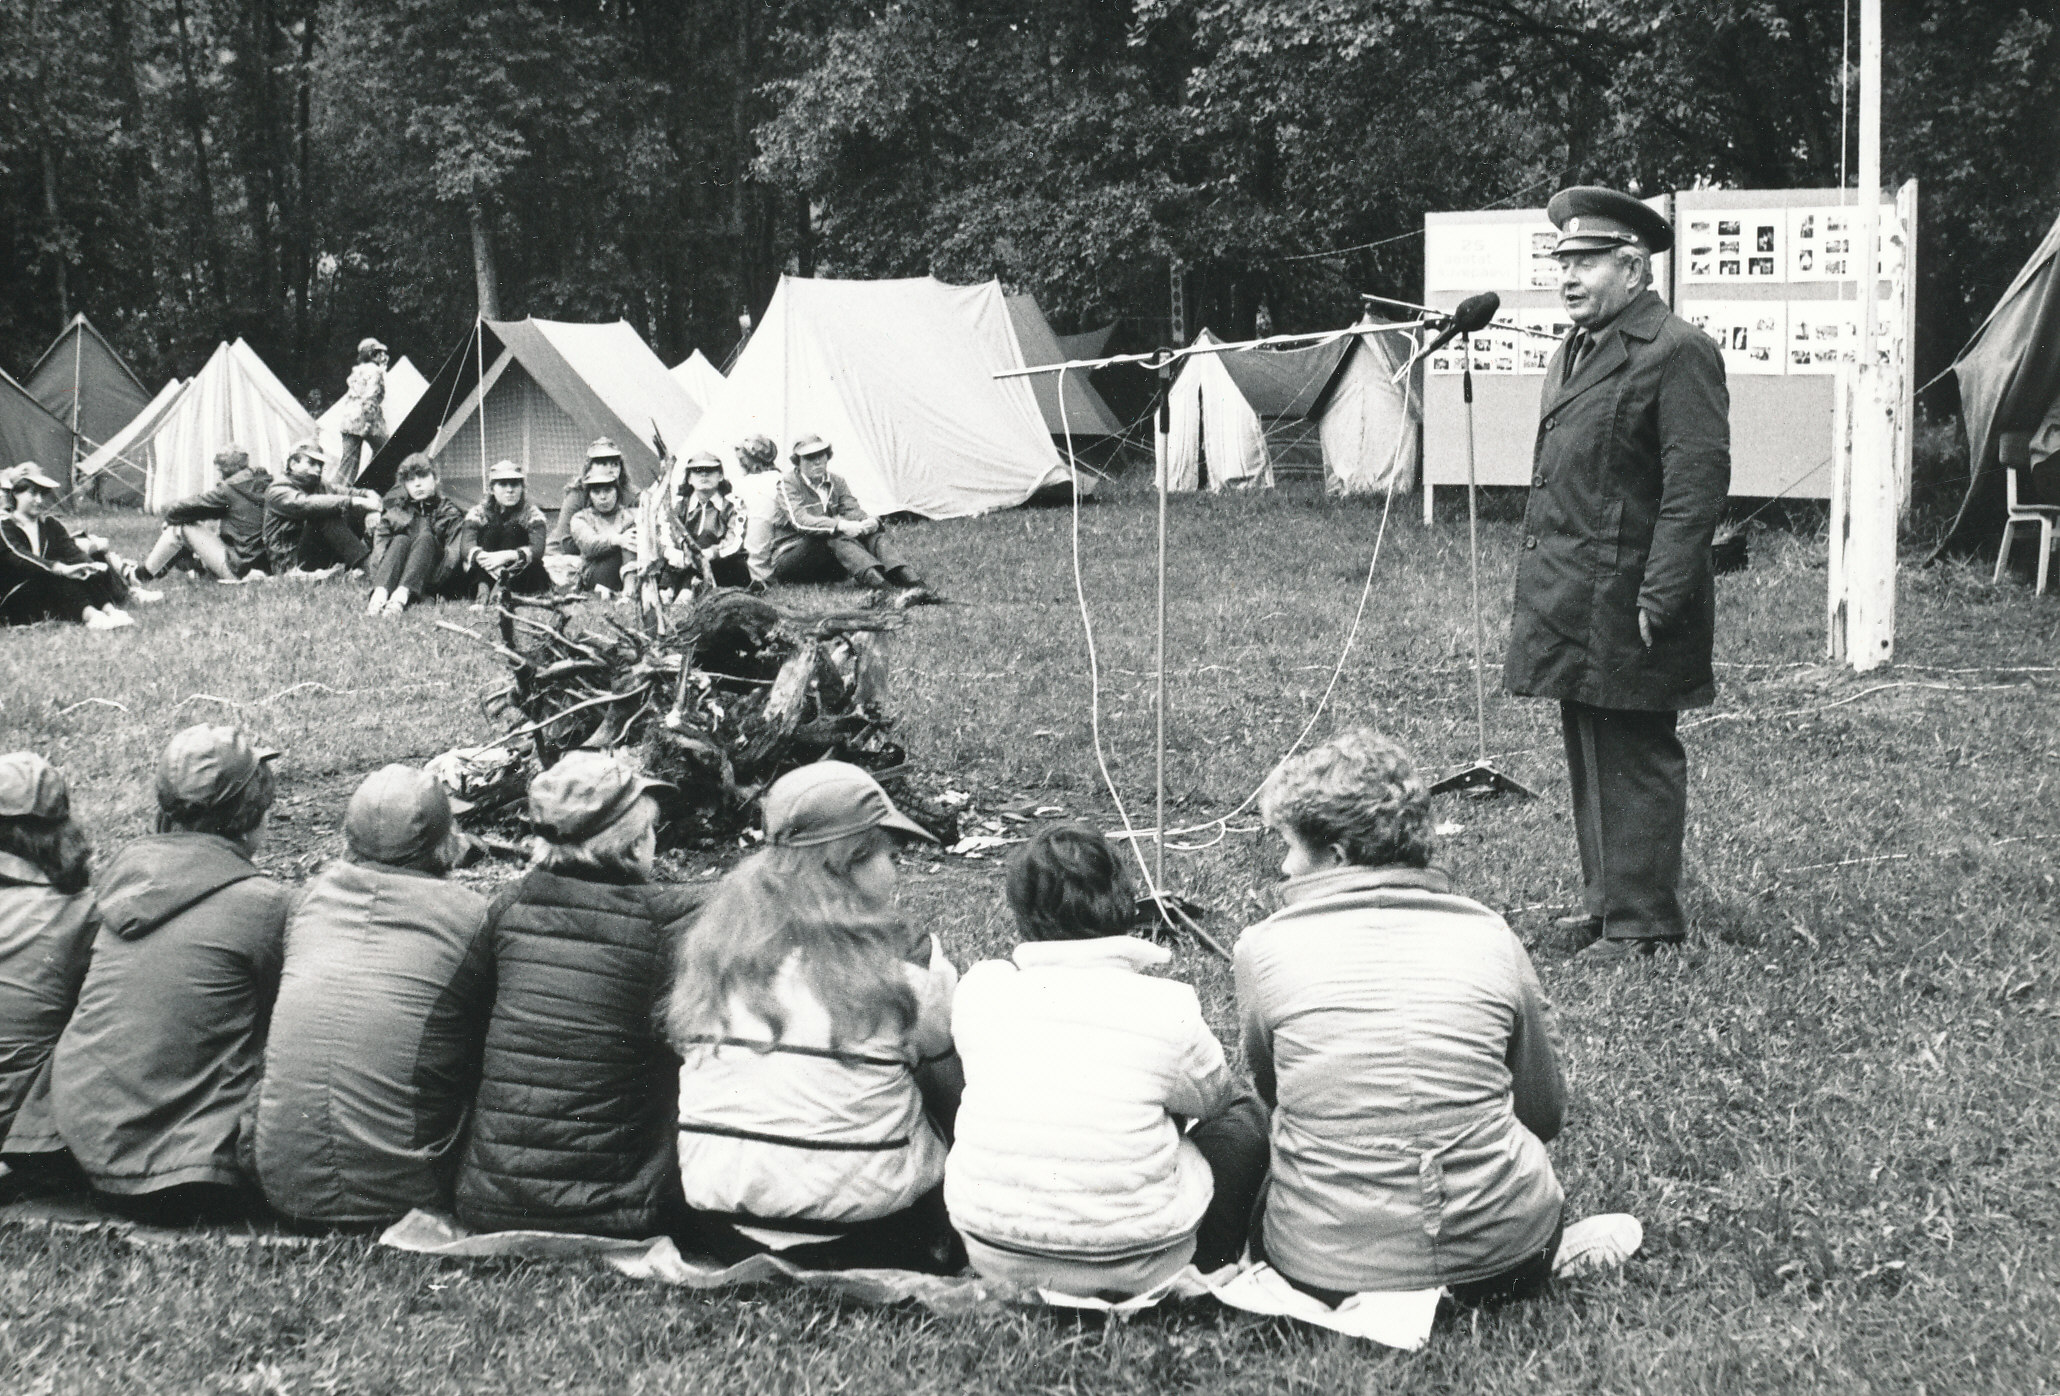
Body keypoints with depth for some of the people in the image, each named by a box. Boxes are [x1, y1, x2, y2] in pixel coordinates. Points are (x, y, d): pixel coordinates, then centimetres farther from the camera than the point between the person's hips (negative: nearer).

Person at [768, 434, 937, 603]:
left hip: (828, 566, 6)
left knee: (872, 535, -19)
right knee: (837, 538, -34)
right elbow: (800, 520, -24)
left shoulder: (836, 481, 13)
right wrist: (840, 526, -38)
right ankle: (880, 586, -59)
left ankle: (914, 584, -43)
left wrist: (870, 521, -27)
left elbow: (853, 510, -1)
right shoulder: (788, 483, -7)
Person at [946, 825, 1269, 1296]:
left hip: (990, 1253, 3)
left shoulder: (979, 989, -8)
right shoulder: (1166, 1009, -15)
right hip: (1130, 1268, -3)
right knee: (1246, 1115, 19)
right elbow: (1215, 1098, 6)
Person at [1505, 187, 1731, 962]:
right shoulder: (1576, 351, 18)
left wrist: (1659, 600, -20)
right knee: (1587, 756, 15)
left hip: (1623, 606, -9)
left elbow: (1698, 482, -16)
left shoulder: (1677, 352, -11)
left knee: (1635, 759, -2)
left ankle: (1644, 919, 7)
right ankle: (1604, 898, 27)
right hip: (1568, 603, 9)